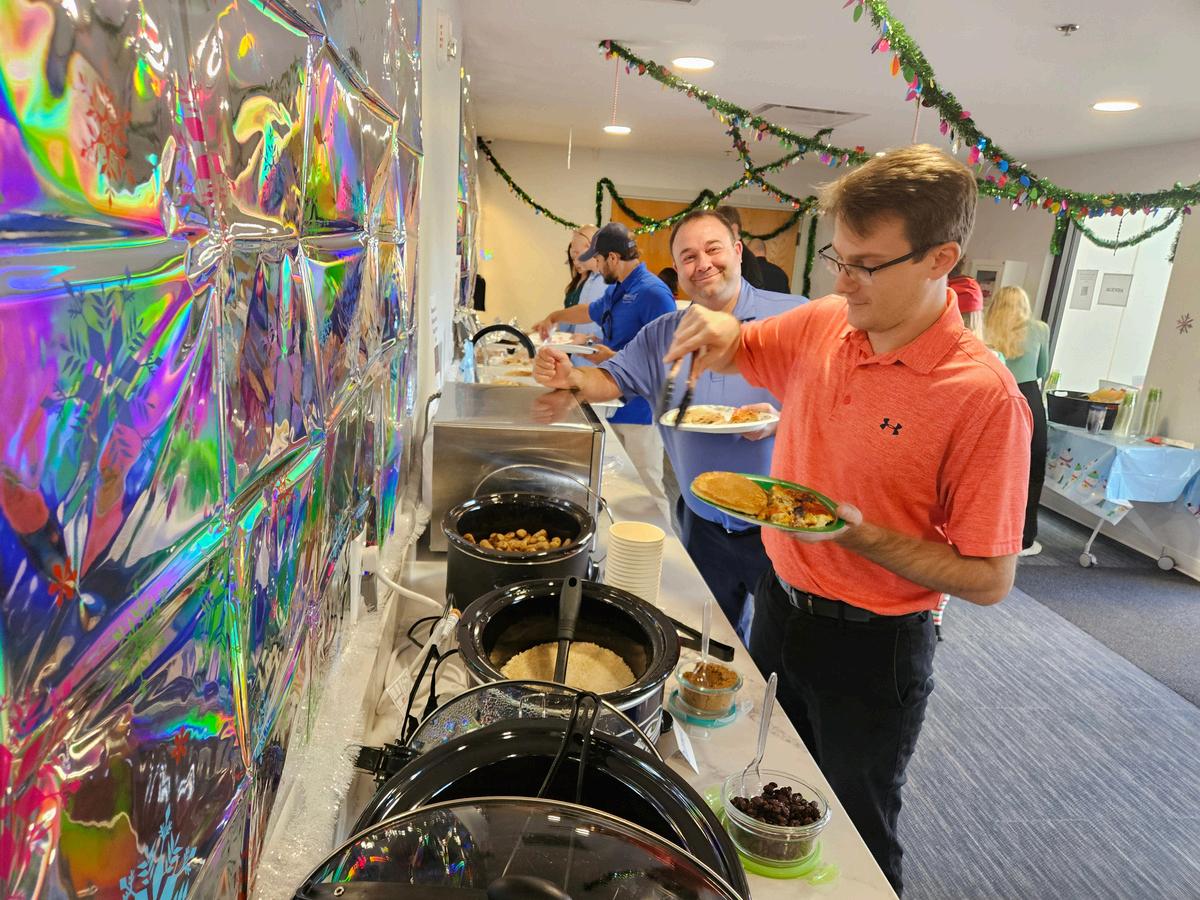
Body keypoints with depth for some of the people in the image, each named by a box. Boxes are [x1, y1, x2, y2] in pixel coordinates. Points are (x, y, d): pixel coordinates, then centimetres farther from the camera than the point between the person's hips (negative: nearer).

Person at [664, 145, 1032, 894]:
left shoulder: (985, 397, -23)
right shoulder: (821, 326, -6)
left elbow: (990, 580, -18)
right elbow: (735, 350, 13)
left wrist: (859, 534, -29)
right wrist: (719, 330, -11)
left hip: (871, 647, -5)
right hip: (778, 606, 6)